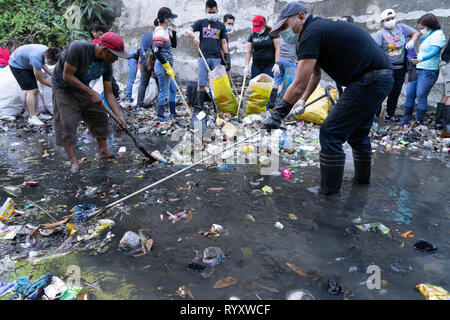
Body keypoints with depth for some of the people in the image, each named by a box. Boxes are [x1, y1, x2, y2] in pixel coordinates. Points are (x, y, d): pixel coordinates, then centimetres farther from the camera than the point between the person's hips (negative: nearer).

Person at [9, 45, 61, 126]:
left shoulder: (48, 51, -16)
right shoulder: (36, 58, -39)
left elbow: (42, 64, 9)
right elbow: (42, 80, -27)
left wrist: (52, 75, 0)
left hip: (26, 64, 9)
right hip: (17, 64, -9)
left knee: (34, 90, 5)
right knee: (31, 90, -17)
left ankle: (36, 114, 11)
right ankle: (32, 117, -16)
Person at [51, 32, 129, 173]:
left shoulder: (107, 64, -13)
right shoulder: (79, 48, -32)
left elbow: (108, 93, -10)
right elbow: (67, 76, -28)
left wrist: (119, 116, -19)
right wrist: (92, 93, -31)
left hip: (83, 88, 6)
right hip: (63, 88, -6)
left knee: (99, 116, 6)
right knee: (66, 123, -10)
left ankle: (103, 151, 20)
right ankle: (73, 160, -1)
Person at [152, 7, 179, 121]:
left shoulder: (165, 31, 11)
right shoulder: (159, 33, -18)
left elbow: (174, 45, 20)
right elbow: (157, 52, -25)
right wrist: (167, 67, -22)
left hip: (167, 65, 10)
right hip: (162, 66, -10)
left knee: (173, 88, 18)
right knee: (163, 91, -2)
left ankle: (173, 112, 29)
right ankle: (160, 116, 9)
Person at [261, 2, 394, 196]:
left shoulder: (311, 33, -13)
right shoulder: (321, 27, 18)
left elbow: (300, 84, -20)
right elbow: (315, 74, 24)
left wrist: (277, 115, -16)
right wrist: (302, 101, 16)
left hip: (368, 82, -10)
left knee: (331, 134, -6)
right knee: (357, 132, 23)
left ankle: (329, 192, 3)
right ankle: (362, 178, 40)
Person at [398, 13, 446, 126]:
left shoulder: (438, 35, -9)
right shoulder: (429, 36, 20)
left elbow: (434, 52, -24)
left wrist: (421, 59, -40)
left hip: (428, 71, -9)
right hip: (417, 69, 9)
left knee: (421, 96, -7)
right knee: (409, 94, 5)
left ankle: (419, 122, 2)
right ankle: (406, 120, 10)